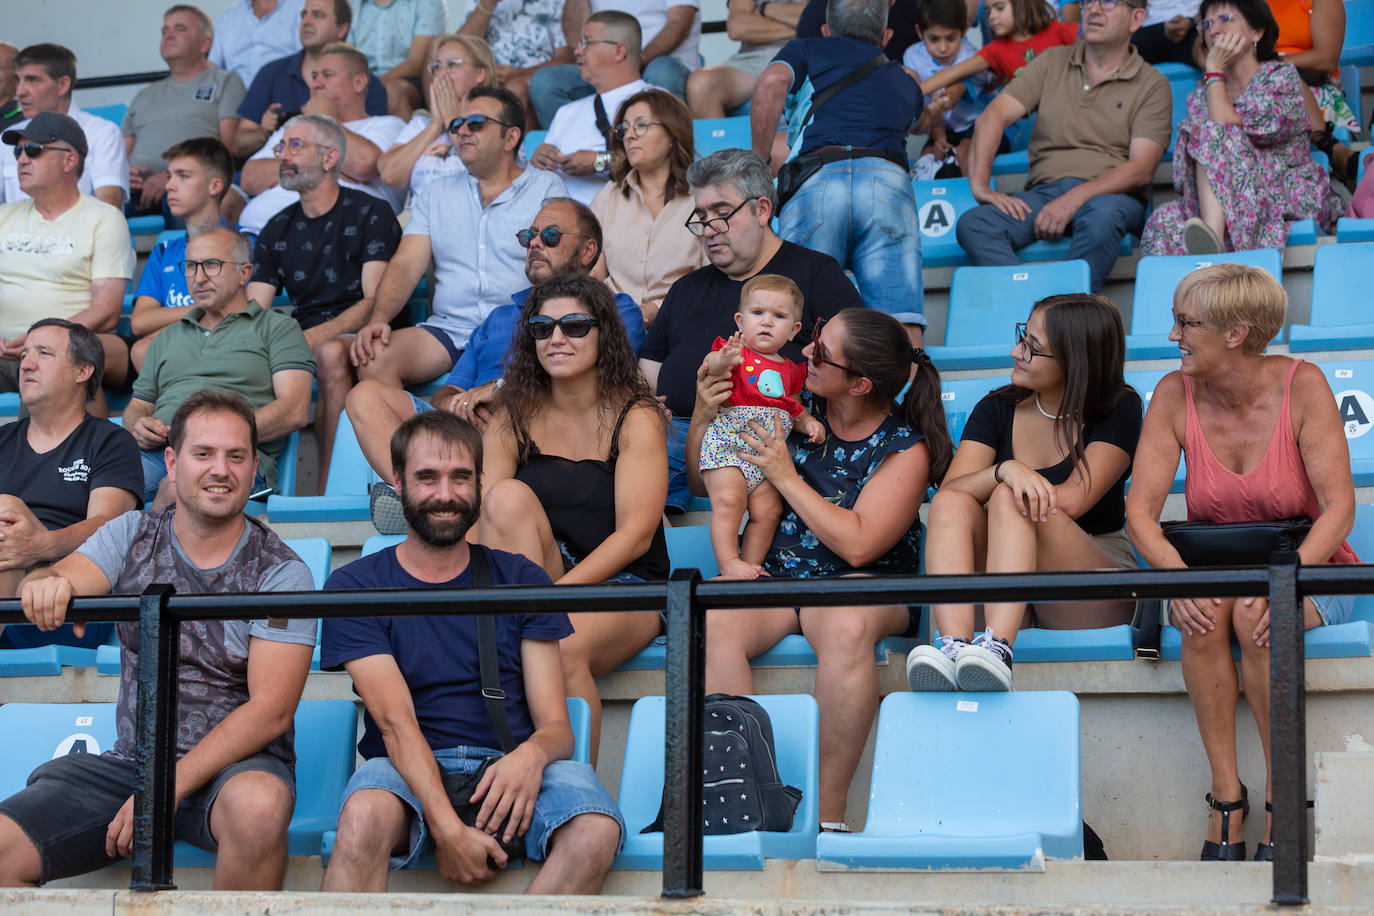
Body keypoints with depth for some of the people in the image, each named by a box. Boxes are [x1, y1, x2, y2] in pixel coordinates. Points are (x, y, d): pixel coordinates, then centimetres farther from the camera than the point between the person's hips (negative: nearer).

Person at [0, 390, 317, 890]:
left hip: (238, 763, -3)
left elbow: (271, 709, -11)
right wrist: (47, 584, -36)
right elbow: (63, 578, -9)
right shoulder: (132, 535, 8)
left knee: (258, 804, -38)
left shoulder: (281, 572, -4)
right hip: (127, 761, 3)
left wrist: (168, 788, -20)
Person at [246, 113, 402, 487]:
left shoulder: (371, 214, 2)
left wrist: (311, 338, -22)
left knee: (331, 352, -39)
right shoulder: (277, 230, 18)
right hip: (303, 338, 5)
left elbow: (377, 302, -8)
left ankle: (329, 493, -39)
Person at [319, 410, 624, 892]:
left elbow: (556, 725, 8)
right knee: (365, 816, -39)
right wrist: (447, 828, -23)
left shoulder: (521, 581, 15)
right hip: (407, 773, -2)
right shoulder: (354, 586, 7)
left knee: (596, 831, -32)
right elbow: (395, 721, -7)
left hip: (511, 767, 2)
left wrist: (532, 754, -19)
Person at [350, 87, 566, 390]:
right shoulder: (435, 195, 20)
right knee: (373, 358, -25)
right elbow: (405, 265, 9)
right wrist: (378, 319, -12)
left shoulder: (546, 188, 10)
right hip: (448, 328, 3)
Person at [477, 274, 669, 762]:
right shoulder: (514, 417, 9)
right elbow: (478, 513, -3)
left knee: (566, 645, -36)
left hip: (622, 587, -3)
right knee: (509, 497, -25)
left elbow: (635, 534, -11)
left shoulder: (636, 417, -2)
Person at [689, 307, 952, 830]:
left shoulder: (906, 448, -5)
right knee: (711, 623, -32)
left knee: (847, 627, -40)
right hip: (769, 575, 3)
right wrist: (703, 418, -4)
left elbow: (858, 545, -16)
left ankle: (827, 811, -31)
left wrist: (788, 478, -12)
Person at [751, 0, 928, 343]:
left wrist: (759, 163, 10)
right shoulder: (904, 82, 38)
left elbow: (771, 84, 5)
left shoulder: (806, 50, 27)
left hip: (815, 181, -1)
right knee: (902, 329, -11)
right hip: (889, 182, 2)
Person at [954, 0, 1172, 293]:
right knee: (972, 225, -27)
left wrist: (1076, 198, -20)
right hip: (1043, 190, 3)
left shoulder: (1152, 85, 8)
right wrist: (980, 184, -11)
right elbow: (993, 116, 7)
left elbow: (1142, 170, -5)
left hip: (1113, 195, -3)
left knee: (1102, 214, -41)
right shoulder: (1052, 62, 17)